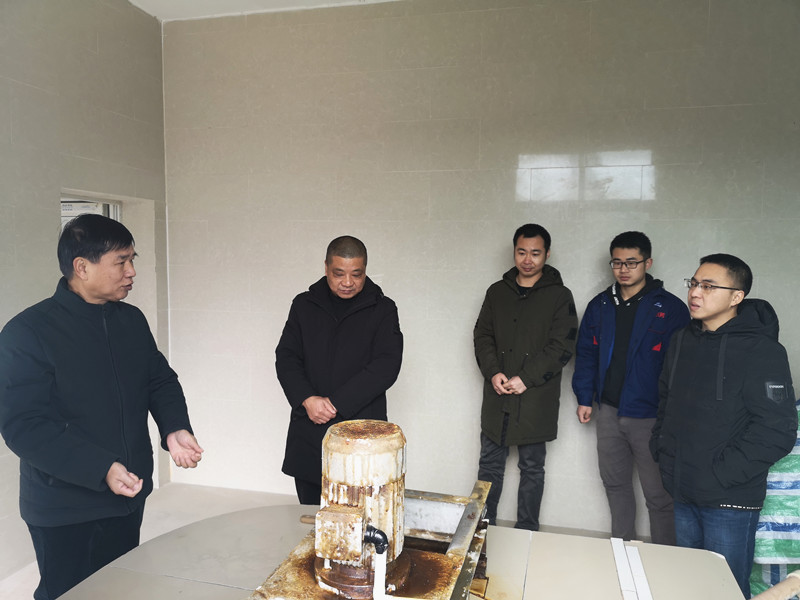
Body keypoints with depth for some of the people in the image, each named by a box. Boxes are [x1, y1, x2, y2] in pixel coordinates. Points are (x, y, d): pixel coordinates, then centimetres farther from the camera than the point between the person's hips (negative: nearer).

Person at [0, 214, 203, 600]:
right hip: (65, 515, -5)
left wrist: (174, 428, -12)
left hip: (129, 497, 6)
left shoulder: (132, 319, 3)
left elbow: (160, 380, 8)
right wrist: (101, 470, -29)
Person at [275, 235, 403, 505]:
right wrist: (307, 399, -13)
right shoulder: (304, 305, 8)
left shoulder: (383, 309, -1)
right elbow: (286, 358, 4)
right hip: (309, 431, 3)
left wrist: (336, 403, -15)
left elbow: (387, 366, -10)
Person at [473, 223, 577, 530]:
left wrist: (525, 379, -16)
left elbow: (562, 347, -8)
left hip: (536, 400, -3)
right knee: (489, 465, 11)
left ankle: (526, 535, 25)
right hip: (497, 398, 3)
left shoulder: (560, 296, -2)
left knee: (532, 468, 10)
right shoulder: (497, 292, 9)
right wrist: (493, 372, -9)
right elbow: (482, 335, 7)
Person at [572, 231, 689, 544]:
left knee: (658, 495, 4)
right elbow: (585, 354, 12)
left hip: (650, 416, -4)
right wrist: (584, 398, 7)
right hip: (608, 411, 5)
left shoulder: (670, 308, -7)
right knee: (615, 483, 17)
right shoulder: (599, 306, 6)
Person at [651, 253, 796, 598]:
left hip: (730, 500, -6)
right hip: (683, 494, 7)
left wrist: (718, 474, -19)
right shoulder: (683, 341, 7)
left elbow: (777, 432, -20)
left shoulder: (761, 351, -15)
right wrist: (660, 448, 7)